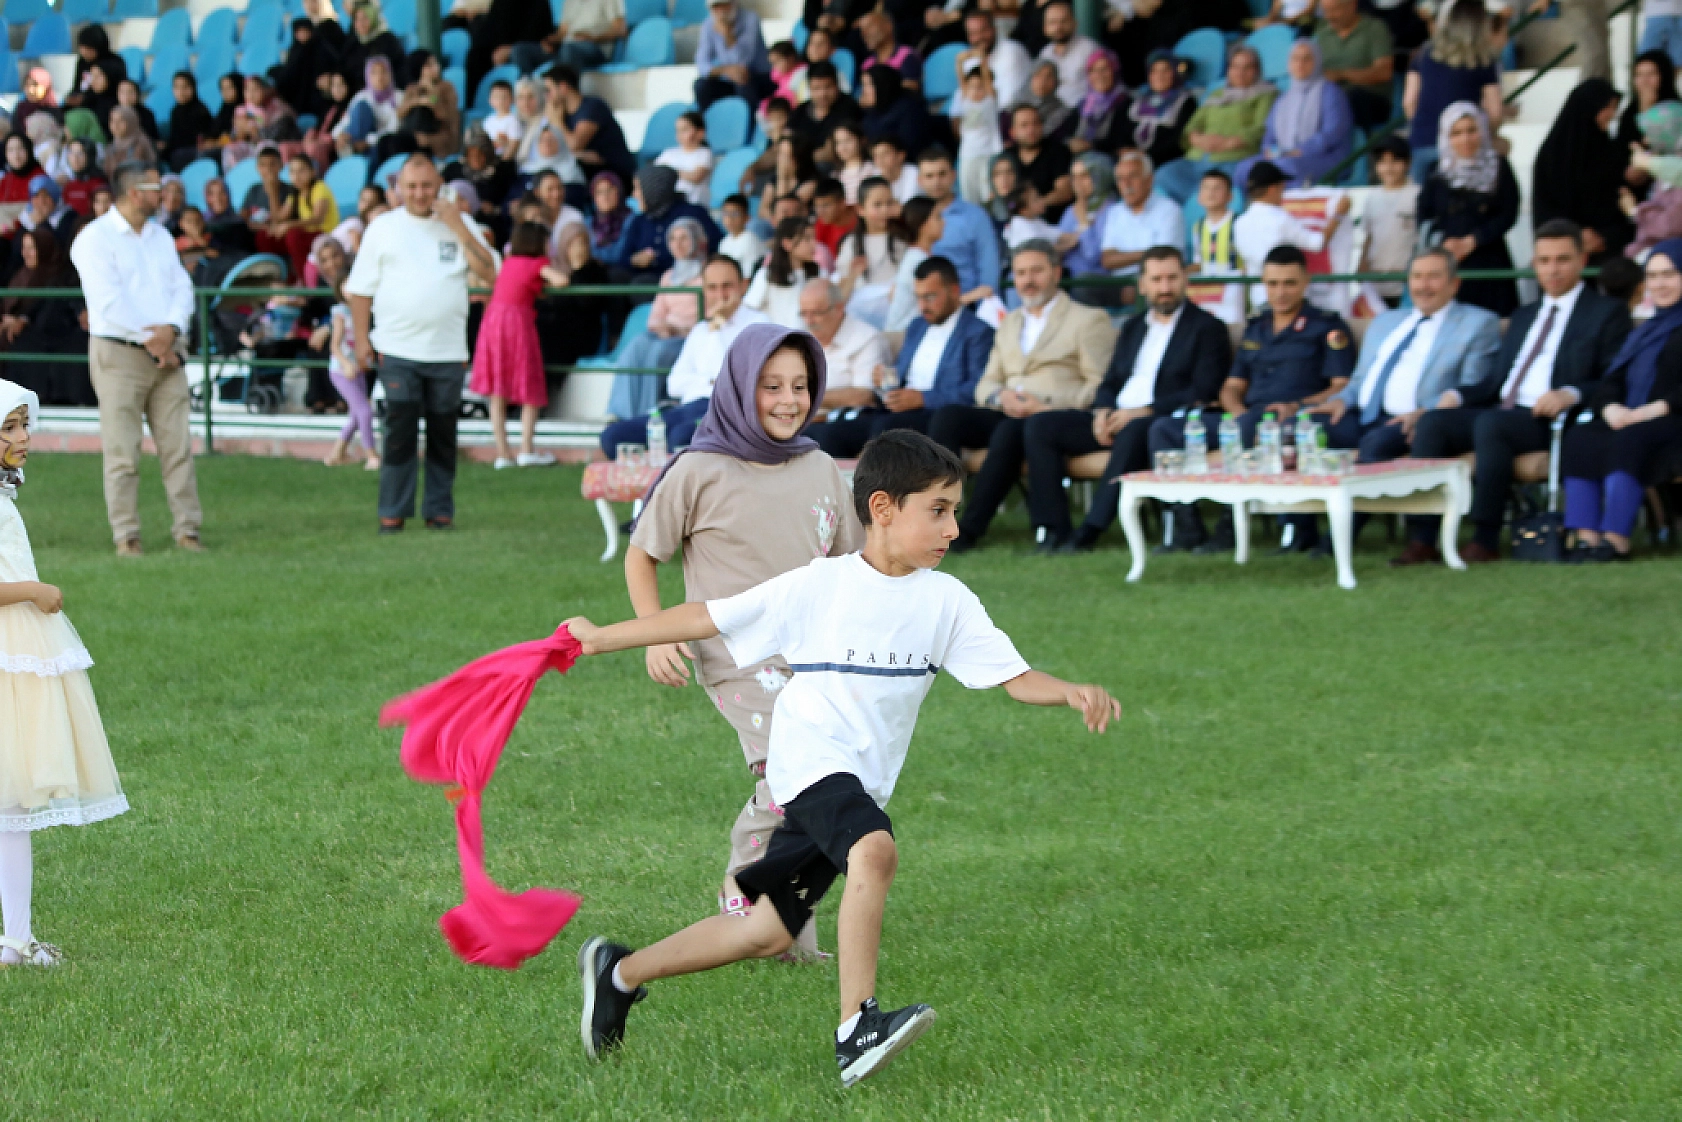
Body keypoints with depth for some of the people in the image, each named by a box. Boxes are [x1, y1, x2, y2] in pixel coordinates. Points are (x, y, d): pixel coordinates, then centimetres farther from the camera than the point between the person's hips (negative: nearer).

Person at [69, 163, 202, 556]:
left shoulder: (161, 237, 17)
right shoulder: (95, 238, -6)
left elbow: (182, 287, 9)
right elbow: (109, 302, -15)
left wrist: (171, 329, -10)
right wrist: (151, 341, -14)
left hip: (166, 353, 6)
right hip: (119, 355, -6)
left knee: (178, 446, 1)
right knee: (123, 452, -4)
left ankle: (187, 530, 5)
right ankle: (126, 537, 0)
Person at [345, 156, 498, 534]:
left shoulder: (457, 225, 8)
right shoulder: (383, 228, 6)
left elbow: (489, 272, -4)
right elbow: (360, 289, 6)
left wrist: (458, 227, -9)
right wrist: (362, 340, -1)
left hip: (447, 351, 1)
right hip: (397, 350, -1)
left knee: (443, 434, 5)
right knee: (400, 432, -4)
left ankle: (440, 510, 13)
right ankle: (393, 512, 2)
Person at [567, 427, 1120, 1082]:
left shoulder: (946, 602, 2)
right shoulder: (817, 587, -8)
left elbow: (1014, 678, -4)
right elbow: (707, 618, -2)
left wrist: (1073, 693, -25)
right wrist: (600, 638, 1)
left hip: (865, 778, 5)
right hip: (810, 762, -5)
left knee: (770, 931, 10)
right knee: (874, 849, -35)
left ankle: (619, 974, 28)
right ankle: (856, 1025, -35)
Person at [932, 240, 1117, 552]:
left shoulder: (1088, 319, 9)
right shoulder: (1009, 323, 28)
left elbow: (1100, 387, -2)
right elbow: (986, 384, 21)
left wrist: (1046, 405, -15)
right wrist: (1001, 396, -4)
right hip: (1005, 414, 5)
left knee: (1009, 431, -37)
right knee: (947, 417, -23)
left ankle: (971, 529, -36)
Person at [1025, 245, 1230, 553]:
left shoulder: (1207, 328, 5)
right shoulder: (1132, 327, 25)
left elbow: (1202, 392, -8)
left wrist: (1141, 412, -17)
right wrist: (1103, 412, -2)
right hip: (1115, 420, 6)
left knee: (1134, 432, -40)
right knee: (1039, 425, -13)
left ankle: (1090, 531, -41)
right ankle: (1054, 531, -22)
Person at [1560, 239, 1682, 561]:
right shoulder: (1645, 332, 30)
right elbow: (1610, 382, 19)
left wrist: (1654, 410, -20)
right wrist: (1611, 408, -4)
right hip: (1628, 421, 7)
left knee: (1629, 441, -36)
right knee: (1580, 438, -21)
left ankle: (1616, 541, -40)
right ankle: (1586, 538, -31)